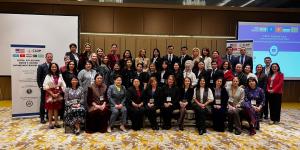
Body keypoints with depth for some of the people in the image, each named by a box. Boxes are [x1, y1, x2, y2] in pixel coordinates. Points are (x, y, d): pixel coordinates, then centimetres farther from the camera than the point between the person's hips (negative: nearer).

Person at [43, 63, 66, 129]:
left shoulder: (60, 76, 5)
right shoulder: (48, 76, -3)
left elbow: (63, 86, 2)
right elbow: (45, 86, -10)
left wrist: (58, 93, -9)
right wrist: (52, 94, -14)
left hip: (58, 95, 3)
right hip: (50, 94, -3)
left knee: (56, 109, 9)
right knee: (50, 109, 2)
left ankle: (56, 122, 17)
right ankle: (50, 123, 11)